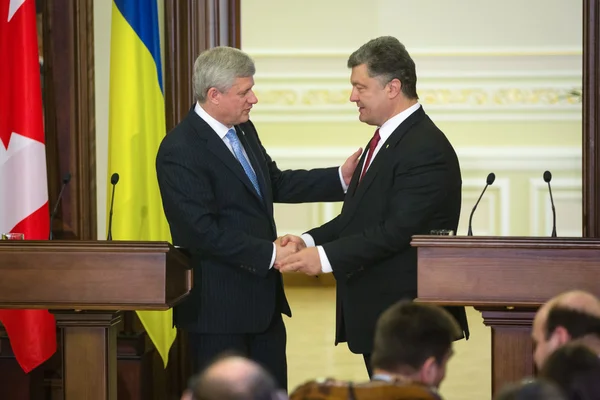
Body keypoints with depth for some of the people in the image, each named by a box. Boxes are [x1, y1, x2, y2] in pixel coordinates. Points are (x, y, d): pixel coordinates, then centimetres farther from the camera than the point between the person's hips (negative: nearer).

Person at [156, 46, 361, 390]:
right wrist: (270, 254, -22)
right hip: (220, 304, -9)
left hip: (263, 296, 9)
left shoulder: (244, 130, 8)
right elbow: (203, 231, -23)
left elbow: (276, 183, 18)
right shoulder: (180, 151, -19)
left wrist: (341, 178, 9)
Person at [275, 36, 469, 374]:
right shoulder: (385, 140, 15)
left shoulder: (426, 150, -18)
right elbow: (359, 216, 16)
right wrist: (310, 241, 0)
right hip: (376, 316, 10)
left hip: (406, 317, -10)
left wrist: (326, 257, -23)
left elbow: (398, 231, -23)